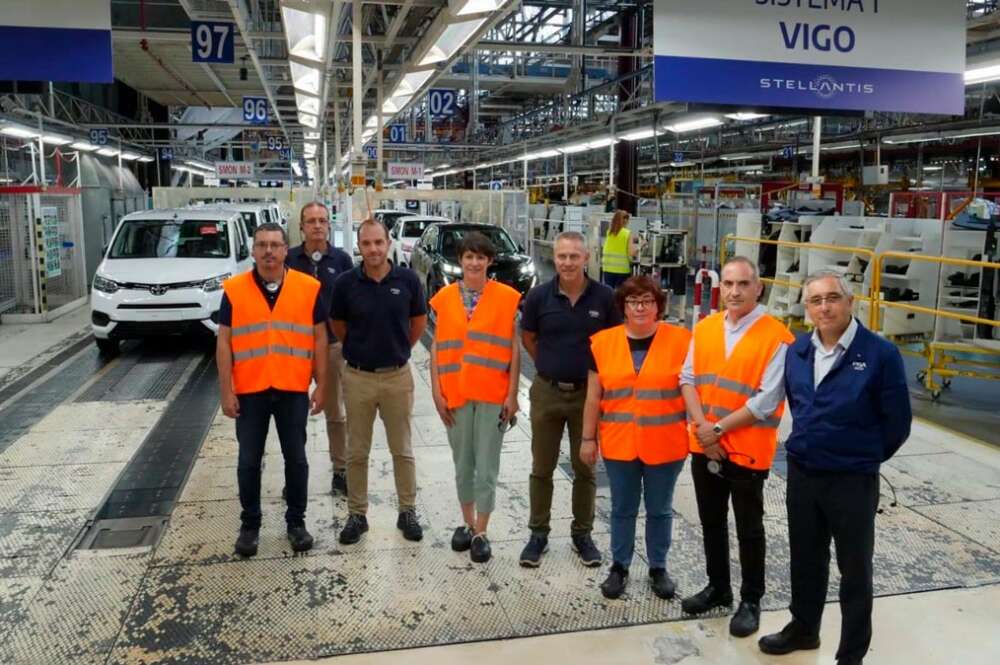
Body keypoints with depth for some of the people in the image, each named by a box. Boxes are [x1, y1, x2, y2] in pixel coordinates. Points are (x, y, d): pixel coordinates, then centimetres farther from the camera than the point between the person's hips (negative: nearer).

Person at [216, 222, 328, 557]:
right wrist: (226, 390, -4)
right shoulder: (234, 290, -1)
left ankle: (296, 521, 24)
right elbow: (224, 342, 0)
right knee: (249, 461, 9)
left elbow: (319, 339, 3)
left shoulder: (309, 288, -2)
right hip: (249, 391, 0)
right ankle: (250, 524, 25)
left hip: (293, 390, 0)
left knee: (295, 458, 9)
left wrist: (321, 385, 0)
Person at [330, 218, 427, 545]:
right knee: (357, 452, 10)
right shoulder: (346, 283, -6)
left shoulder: (407, 279, -6)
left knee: (402, 449, 11)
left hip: (398, 376, 0)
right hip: (358, 377, 0)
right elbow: (337, 325, 9)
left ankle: (407, 511, 25)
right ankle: (357, 514, 23)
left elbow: (419, 321, 9)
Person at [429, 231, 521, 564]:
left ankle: (480, 533, 17)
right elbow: (437, 346, 5)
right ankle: (468, 523, 33)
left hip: (493, 393, -2)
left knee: (486, 467, 3)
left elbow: (514, 349, -2)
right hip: (455, 393, 2)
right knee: (462, 465, 15)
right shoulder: (444, 297, 3)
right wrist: (437, 391, 0)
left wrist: (512, 394, -5)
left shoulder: (507, 297, -4)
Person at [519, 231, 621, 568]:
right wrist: (551, 366, 7)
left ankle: (582, 534, 27)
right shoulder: (539, 296, -7)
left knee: (585, 468, 11)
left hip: (588, 392, 0)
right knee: (542, 468, 10)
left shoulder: (604, 297, -9)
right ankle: (538, 533, 24)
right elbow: (528, 338, 8)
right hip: (547, 392, 1)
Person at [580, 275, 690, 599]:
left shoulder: (680, 340, -7)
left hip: (665, 445, -1)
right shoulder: (604, 342, -1)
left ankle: (658, 568, 31)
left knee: (659, 509, 14)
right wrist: (588, 438, 4)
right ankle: (619, 566, 30)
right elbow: (594, 396, 4)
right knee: (622, 508, 14)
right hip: (619, 443, 1)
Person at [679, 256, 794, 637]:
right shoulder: (704, 329, 4)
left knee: (749, 529, 10)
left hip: (747, 450, -5)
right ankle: (718, 588, 37)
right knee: (711, 522, 18)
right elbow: (688, 379, 3)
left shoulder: (777, 337, -14)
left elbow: (766, 402, -17)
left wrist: (719, 429, -15)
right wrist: (701, 425, -11)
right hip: (704, 447, 5)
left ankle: (751, 601, 27)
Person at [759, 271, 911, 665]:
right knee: (805, 559, 21)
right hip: (801, 474, 5)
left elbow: (897, 422, -8)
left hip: (853, 482, -5)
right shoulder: (797, 351, 0)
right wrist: (809, 444, 13)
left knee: (854, 570, 11)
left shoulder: (880, 354, -16)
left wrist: (862, 457, 3)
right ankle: (803, 628, 41)